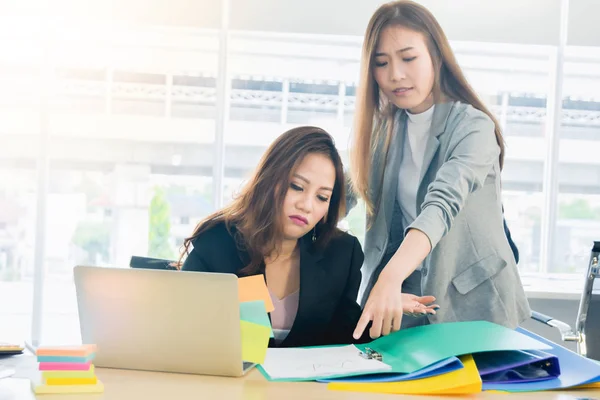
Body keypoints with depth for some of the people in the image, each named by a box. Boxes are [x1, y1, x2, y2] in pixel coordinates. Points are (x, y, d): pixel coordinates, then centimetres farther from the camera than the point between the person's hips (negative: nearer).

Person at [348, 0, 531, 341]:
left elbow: (442, 204, -34)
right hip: (405, 294, 5)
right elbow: (345, 194, 1)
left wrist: (392, 277, -47)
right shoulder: (385, 128, 4)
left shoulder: (473, 127, -17)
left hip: (471, 300, -4)